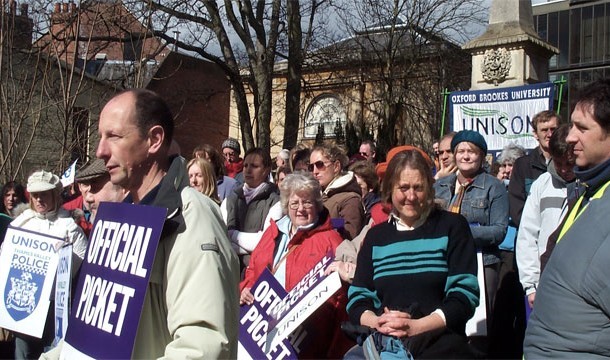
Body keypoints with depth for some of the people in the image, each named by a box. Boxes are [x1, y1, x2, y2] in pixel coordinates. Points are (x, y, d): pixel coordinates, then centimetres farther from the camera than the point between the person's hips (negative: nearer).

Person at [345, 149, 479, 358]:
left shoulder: (452, 226, 7)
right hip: (382, 343, 3)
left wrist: (414, 326, -13)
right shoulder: (375, 236, 15)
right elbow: (357, 297, 13)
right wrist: (377, 323, -9)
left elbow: (464, 296, -1)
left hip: (440, 343, -2)